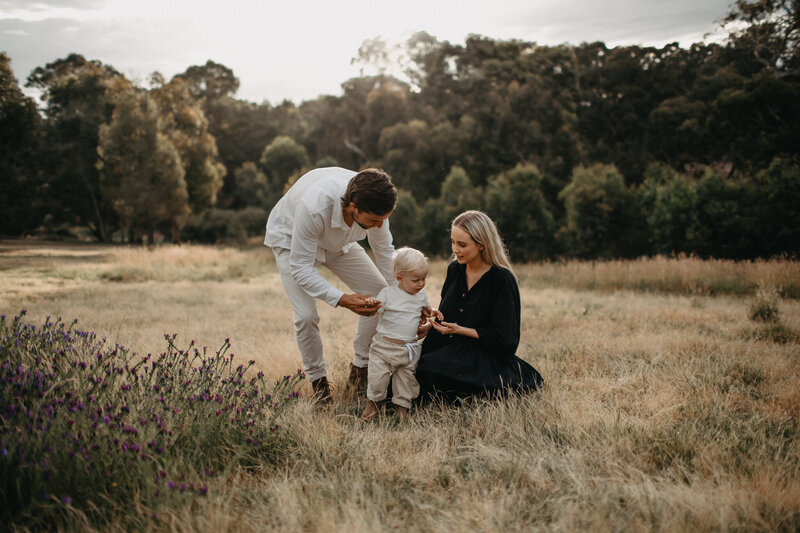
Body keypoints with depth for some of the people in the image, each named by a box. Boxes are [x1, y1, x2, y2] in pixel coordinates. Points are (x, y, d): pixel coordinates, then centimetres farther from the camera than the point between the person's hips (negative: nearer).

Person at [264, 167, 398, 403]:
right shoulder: (313, 207, -46)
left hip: (337, 242, 5)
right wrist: (342, 300, -47)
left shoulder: (373, 202, -30)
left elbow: (385, 250, -10)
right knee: (306, 316, -22)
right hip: (292, 240, -5)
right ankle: (318, 379, 4)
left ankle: (360, 371, 9)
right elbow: (300, 268, -36)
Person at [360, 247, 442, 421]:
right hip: (384, 346, -4)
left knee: (407, 378, 8)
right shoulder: (388, 293, -8)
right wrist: (369, 304, -33)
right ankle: (372, 404, 17)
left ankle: (402, 405, 27)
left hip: (409, 349, 4)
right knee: (377, 376, -5)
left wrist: (431, 312, 4)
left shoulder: (421, 295, 6)